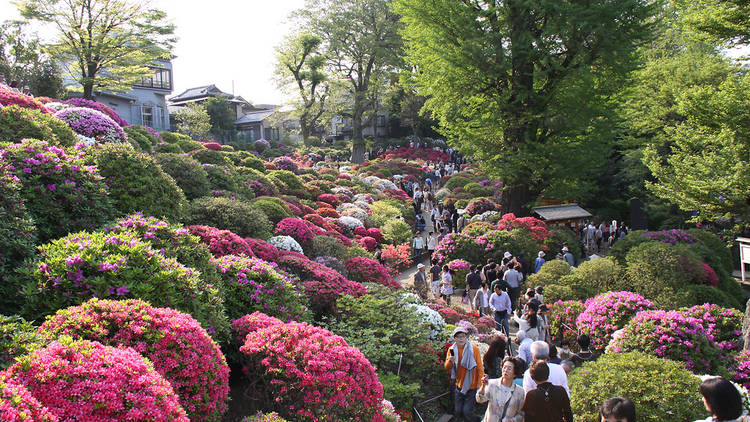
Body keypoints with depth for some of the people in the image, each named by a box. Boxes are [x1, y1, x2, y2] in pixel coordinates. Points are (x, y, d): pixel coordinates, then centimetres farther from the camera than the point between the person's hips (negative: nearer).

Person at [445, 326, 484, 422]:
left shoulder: (474, 349, -12)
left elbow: (480, 369, -8)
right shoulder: (452, 350, -1)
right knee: (458, 411, 8)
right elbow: (447, 368, -2)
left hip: (472, 386, -4)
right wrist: (450, 361, -24)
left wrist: (480, 386, -11)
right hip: (459, 386, 4)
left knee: (467, 411, -7)